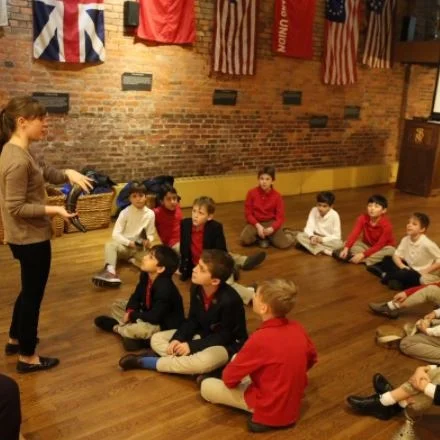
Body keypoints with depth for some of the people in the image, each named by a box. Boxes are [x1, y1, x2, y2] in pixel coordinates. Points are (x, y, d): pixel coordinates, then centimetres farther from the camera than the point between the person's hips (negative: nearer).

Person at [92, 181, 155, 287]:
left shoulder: (150, 214, -4)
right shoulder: (125, 212, -9)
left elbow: (150, 234, 3)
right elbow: (115, 234, -13)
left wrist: (148, 241, -21)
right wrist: (129, 243, -26)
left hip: (140, 248, 1)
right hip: (124, 245, -1)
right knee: (110, 244, -35)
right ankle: (110, 271, -54)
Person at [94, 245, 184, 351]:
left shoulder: (164, 288, -32)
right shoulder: (145, 275, -5)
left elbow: (154, 317, -32)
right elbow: (136, 296, 6)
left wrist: (132, 315, -19)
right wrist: (129, 311, -14)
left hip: (165, 325, -9)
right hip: (150, 314, 9)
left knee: (140, 329, -38)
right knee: (117, 305, 11)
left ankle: (116, 327, -6)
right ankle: (127, 327, -13)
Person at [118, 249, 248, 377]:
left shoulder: (229, 300, -31)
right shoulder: (196, 288, -9)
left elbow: (224, 336, -23)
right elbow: (192, 319, 1)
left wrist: (191, 346, -24)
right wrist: (177, 338, -16)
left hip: (227, 344, -7)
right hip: (204, 335, 8)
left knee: (204, 362, -40)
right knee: (156, 339, -1)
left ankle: (144, 361, -24)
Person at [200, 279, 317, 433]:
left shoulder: (260, 339, -30)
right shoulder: (297, 328, -11)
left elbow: (230, 378, -17)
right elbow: (311, 358, 8)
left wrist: (226, 376, 6)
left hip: (269, 408, -6)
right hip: (293, 401, 6)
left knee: (206, 387, 9)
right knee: (237, 359, 20)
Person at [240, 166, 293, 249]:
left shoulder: (277, 196, -10)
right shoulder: (251, 193, -9)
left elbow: (280, 217, -8)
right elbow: (248, 213, -5)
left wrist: (271, 229, -28)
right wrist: (258, 226, -20)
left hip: (271, 223, 0)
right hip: (256, 222, 0)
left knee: (284, 244, -22)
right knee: (244, 240, -30)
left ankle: (269, 236, 6)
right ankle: (261, 237, 0)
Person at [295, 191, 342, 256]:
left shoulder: (334, 215, -17)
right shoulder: (314, 211, -8)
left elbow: (337, 236, -17)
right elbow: (309, 227, -12)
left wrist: (323, 239, -31)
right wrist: (312, 237, -33)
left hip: (328, 240, -3)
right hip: (316, 237, 3)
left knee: (339, 243, -35)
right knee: (299, 236, -25)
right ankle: (322, 250, -33)